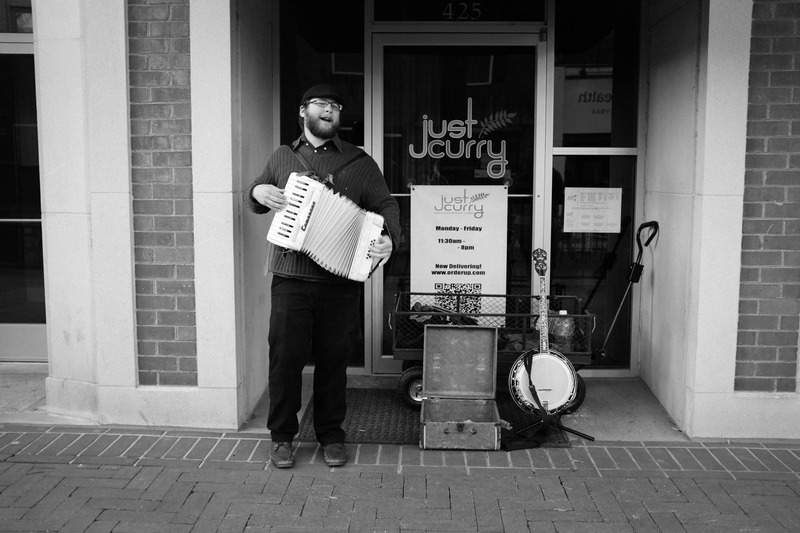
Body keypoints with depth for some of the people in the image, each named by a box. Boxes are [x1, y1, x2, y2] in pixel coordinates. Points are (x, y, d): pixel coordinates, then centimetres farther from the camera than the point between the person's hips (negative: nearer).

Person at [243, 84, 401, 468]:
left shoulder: (359, 163, 8)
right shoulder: (282, 158, 13)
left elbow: (386, 205, 4)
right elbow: (254, 199, 23)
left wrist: (389, 238, -16)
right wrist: (257, 192, -1)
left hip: (341, 281, 0)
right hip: (290, 279, 1)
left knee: (333, 361, 8)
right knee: (285, 358, 2)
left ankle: (331, 436, 23)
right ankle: (282, 437, 19)